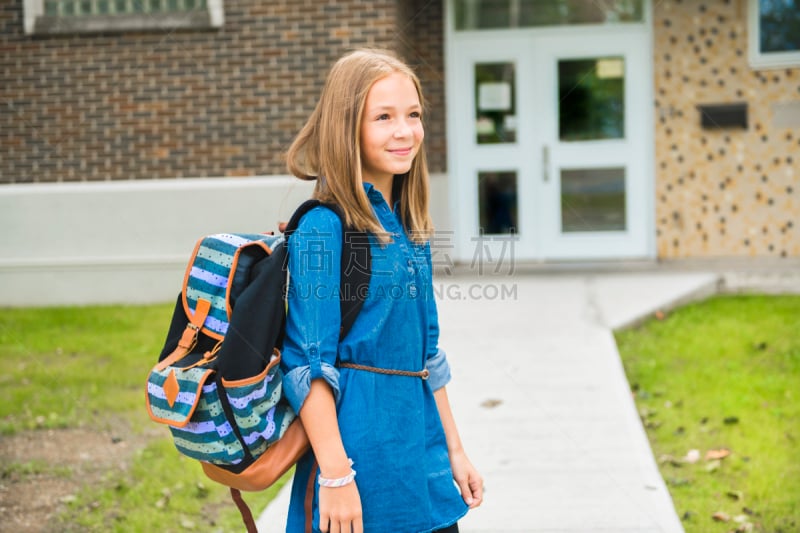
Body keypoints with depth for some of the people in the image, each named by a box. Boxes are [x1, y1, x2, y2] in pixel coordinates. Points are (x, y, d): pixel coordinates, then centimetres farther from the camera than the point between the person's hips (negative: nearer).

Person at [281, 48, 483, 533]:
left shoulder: (411, 229, 10)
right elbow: (309, 366, -14)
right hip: (361, 446, -7)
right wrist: (335, 476, -17)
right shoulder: (324, 229, -13)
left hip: (422, 455, 7)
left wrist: (454, 452, 16)